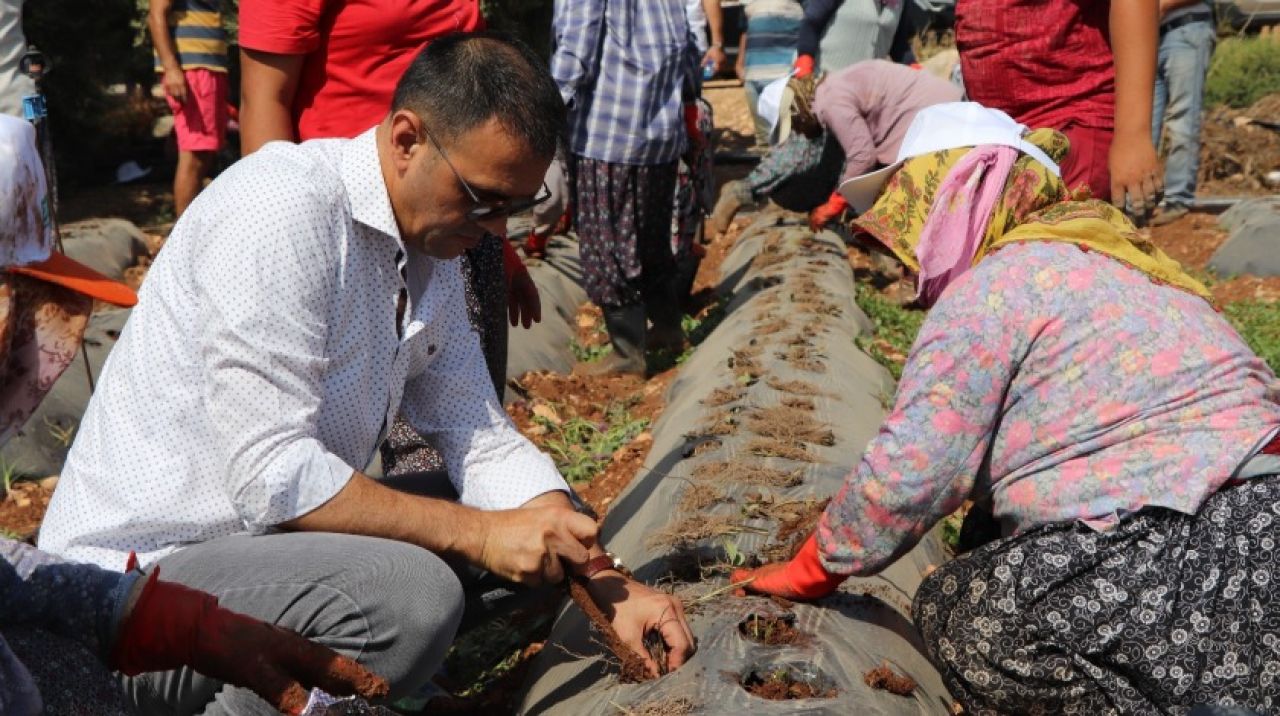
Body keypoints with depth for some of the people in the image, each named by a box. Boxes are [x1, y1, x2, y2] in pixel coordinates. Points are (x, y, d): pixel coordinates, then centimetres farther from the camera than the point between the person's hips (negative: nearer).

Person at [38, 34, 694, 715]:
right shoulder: (283, 206, -21)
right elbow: (272, 477, -26)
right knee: (413, 592, -32)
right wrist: (481, 533, -22)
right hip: (133, 587, -9)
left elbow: (485, 444, 7)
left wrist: (610, 587, -4)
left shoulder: (434, 250, 6)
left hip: (261, 541, 9)